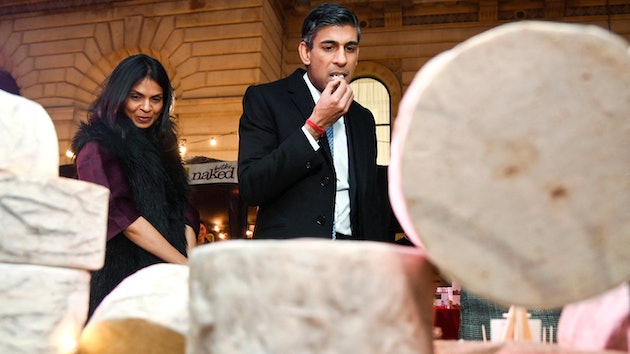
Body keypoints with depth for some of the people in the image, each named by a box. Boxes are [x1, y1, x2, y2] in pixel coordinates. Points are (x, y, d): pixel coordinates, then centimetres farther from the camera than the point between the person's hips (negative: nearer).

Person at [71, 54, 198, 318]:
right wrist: (183, 264, -19)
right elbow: (122, 217, -15)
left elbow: (182, 211, 9)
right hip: (119, 274, -6)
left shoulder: (161, 147, 16)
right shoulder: (98, 148, -5)